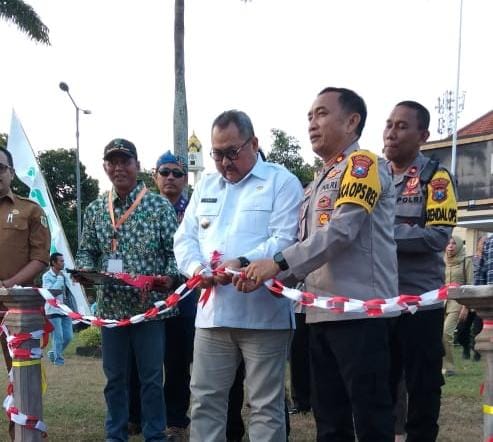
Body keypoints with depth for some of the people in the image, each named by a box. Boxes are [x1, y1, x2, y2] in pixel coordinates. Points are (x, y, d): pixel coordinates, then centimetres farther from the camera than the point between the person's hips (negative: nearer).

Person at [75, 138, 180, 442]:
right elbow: (87, 251, 16)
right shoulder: (95, 210, 9)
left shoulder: (160, 206, -2)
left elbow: (175, 250, -2)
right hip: (111, 306, 3)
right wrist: (86, 270, -5)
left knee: (152, 377, 3)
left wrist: (169, 277, -19)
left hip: (149, 306, -3)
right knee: (115, 377, 12)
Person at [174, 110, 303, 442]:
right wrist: (196, 267, -7)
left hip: (263, 313, -5)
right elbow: (185, 238, 15)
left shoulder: (282, 182, 1)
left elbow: (285, 240, -11)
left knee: (266, 405, 2)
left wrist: (244, 263, -25)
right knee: (205, 400, 8)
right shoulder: (206, 186, 19)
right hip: (212, 311, 5)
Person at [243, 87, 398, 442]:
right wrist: (270, 276, 2)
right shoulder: (318, 183, 21)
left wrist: (279, 263, -18)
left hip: (359, 311, -9)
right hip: (322, 313, 9)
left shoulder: (363, 164, -4)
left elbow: (341, 231, -17)